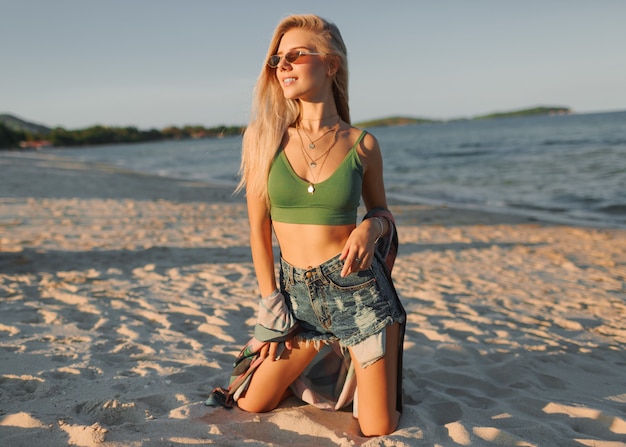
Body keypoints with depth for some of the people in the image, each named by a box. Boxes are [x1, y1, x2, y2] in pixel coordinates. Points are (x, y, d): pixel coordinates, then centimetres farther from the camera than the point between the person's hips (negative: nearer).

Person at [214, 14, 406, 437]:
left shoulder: (361, 144, -4)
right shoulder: (265, 135, -3)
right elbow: (259, 228, 0)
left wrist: (372, 227, -14)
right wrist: (271, 305, 0)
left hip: (359, 288, -2)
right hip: (297, 293, 2)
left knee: (379, 431, 1)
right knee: (251, 404, 10)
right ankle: (314, 349, 35)